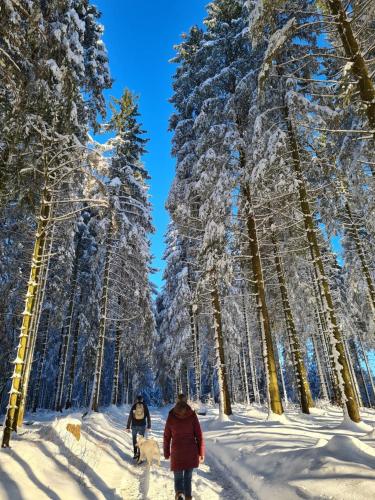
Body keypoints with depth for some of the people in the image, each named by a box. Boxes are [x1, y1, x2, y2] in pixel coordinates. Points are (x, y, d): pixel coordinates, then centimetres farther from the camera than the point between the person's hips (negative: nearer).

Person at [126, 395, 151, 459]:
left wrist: (128, 427, -1)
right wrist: (149, 426, 9)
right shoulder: (145, 406, -1)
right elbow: (148, 417, 1)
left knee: (134, 439, 21)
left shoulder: (134, 406, -3)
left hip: (134, 426, 0)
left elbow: (130, 417, -4)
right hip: (142, 426, 0)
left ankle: (135, 453, 20)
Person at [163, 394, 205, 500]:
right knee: (188, 477, 17)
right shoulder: (193, 415, -5)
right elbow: (199, 435, -4)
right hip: (191, 451, 1)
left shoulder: (171, 416, -4)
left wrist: (166, 452, 14)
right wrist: (201, 453, 4)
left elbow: (167, 436, 3)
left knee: (178, 477, 12)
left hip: (177, 451, -1)